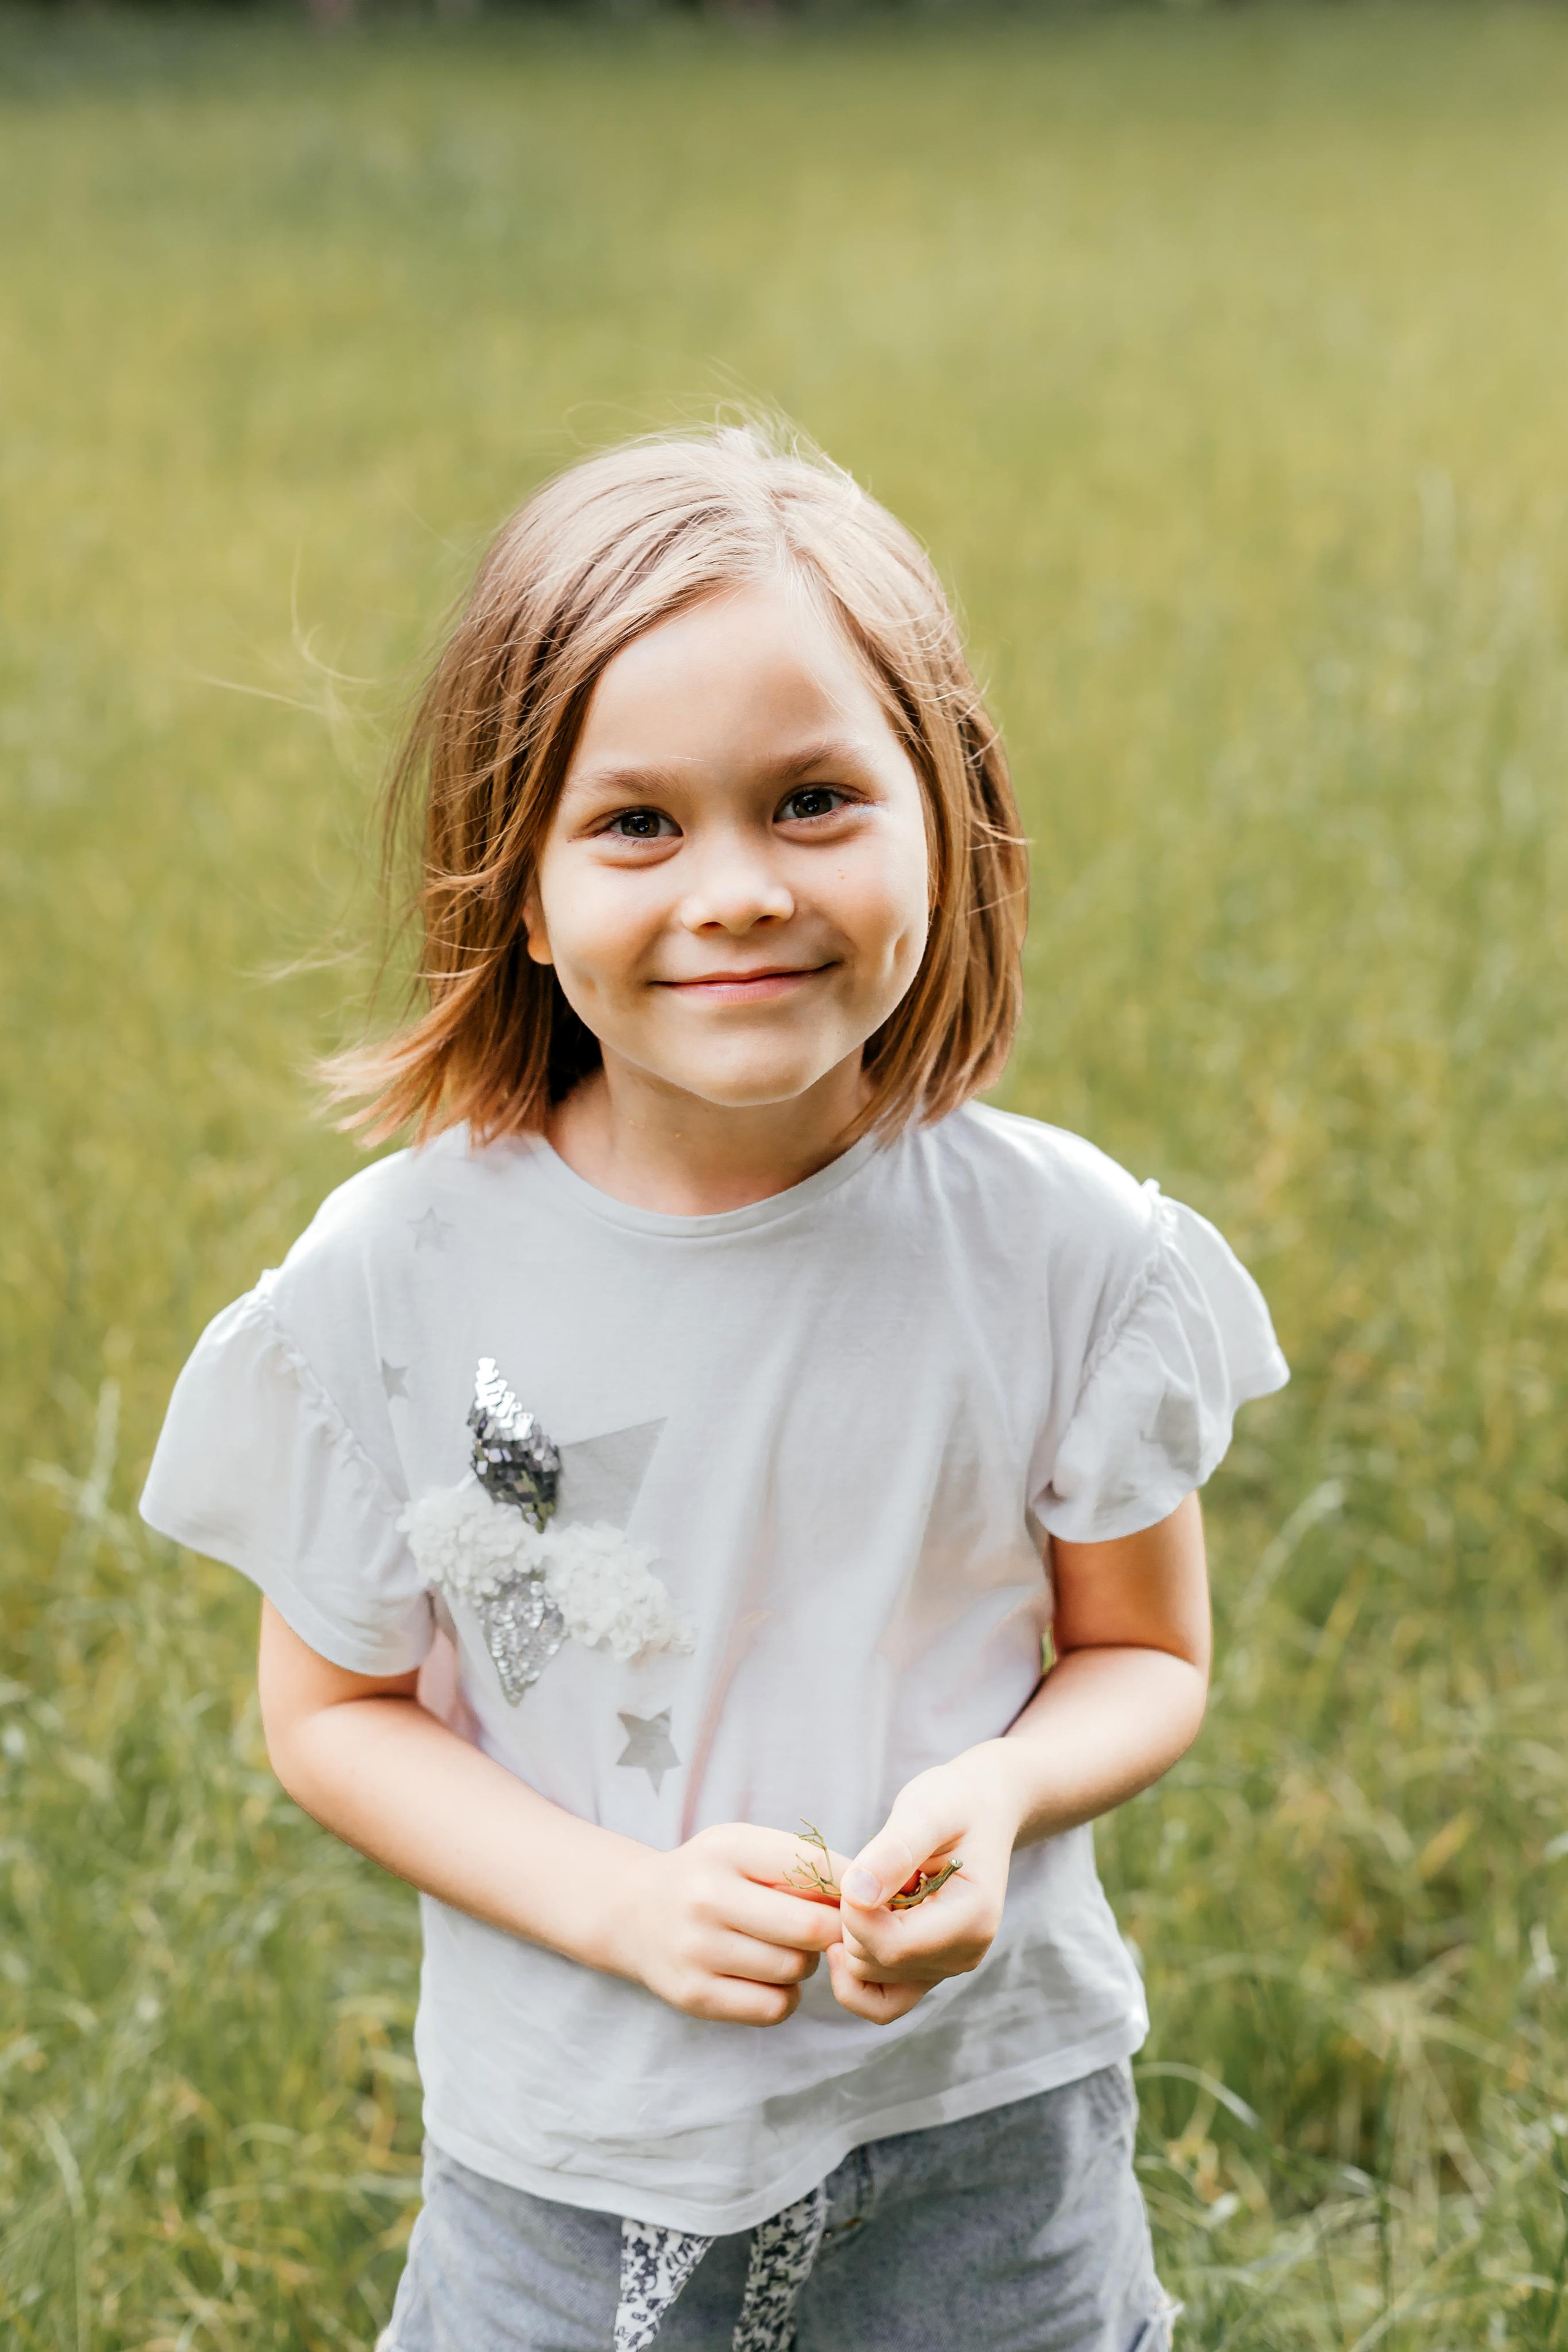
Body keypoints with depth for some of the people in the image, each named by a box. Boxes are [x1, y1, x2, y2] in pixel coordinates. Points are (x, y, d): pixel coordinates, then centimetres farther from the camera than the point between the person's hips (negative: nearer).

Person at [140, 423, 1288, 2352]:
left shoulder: (1069, 1253, -13)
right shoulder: (396, 1281, -14)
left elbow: (1146, 1654, 0)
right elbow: (327, 1709, -4)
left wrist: (996, 1793, -22)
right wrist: (630, 1906, -19)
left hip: (983, 2142, 1)